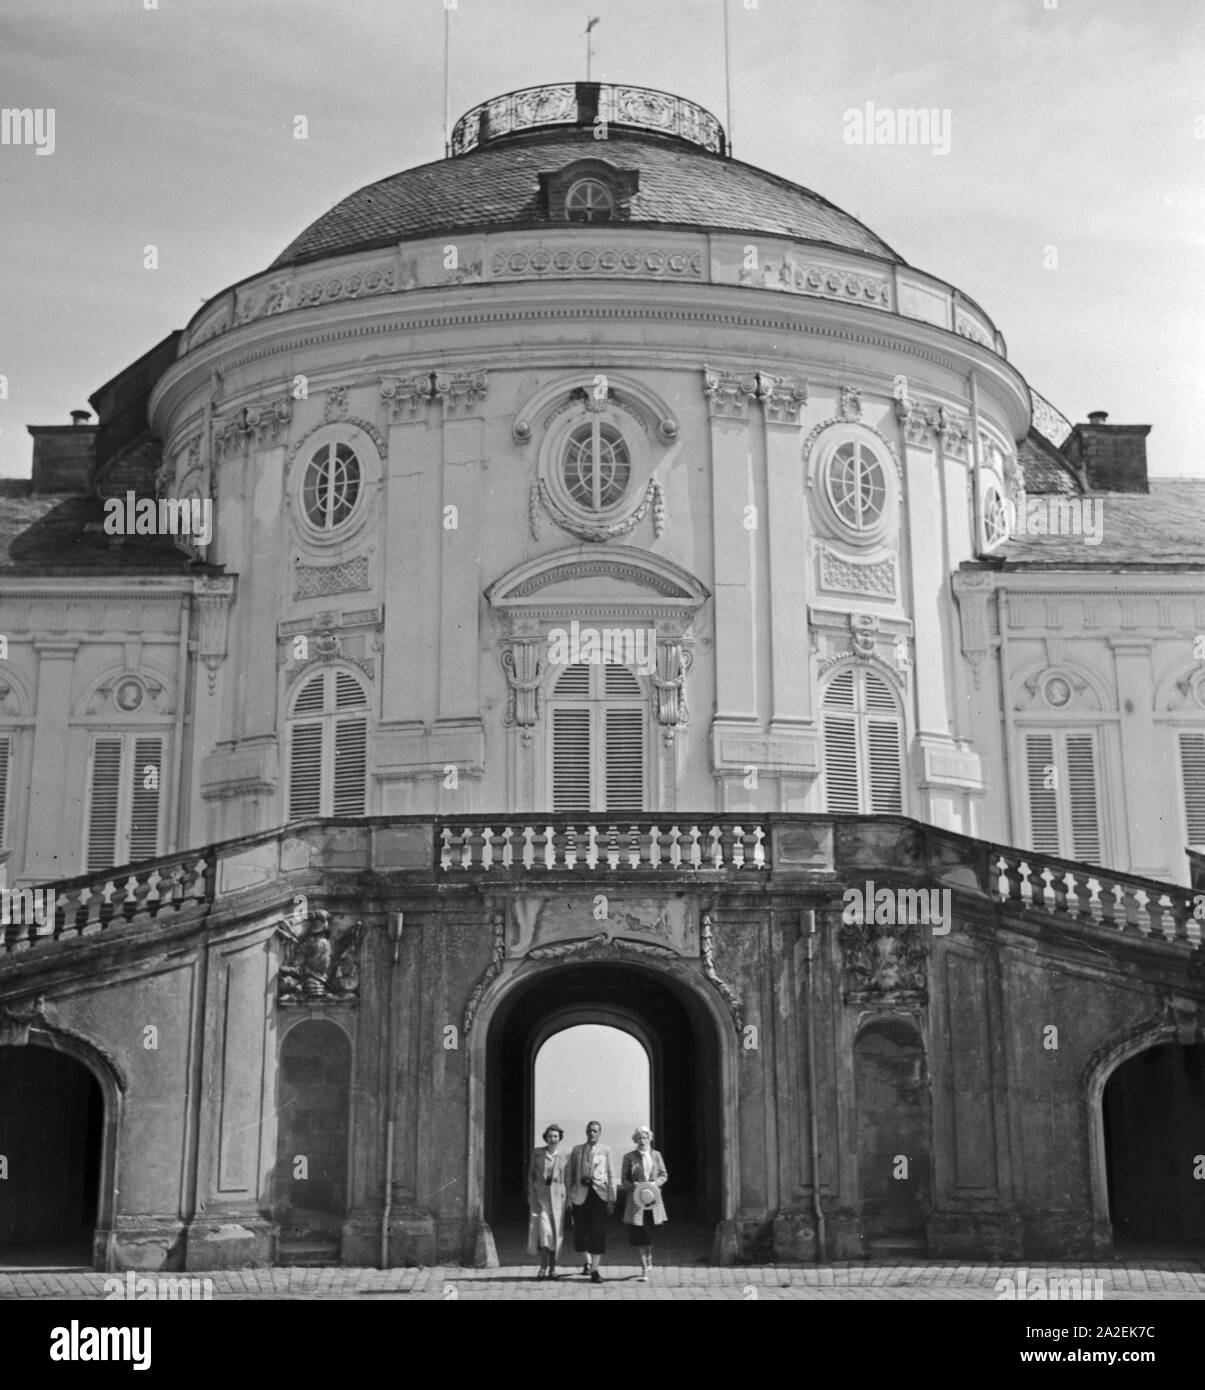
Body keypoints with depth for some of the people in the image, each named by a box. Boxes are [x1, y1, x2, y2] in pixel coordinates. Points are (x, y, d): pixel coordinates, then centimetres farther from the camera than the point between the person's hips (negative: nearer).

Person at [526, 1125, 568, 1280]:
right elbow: (531, 1175, 8)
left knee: (556, 1232, 2)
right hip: (540, 1195, -1)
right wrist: (531, 1195, -1)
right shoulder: (537, 1154, 5)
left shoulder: (563, 1158, 6)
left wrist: (567, 1200, 1)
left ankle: (552, 1268, 11)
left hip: (557, 1196, 1)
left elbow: (567, 1180, 8)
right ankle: (543, 1267, -9)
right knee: (543, 1230, -14)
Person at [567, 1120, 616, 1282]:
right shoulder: (577, 1150, 7)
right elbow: (570, 1174, 8)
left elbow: (611, 1175, 3)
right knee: (580, 1232, 4)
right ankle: (588, 1260, 31)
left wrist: (611, 1199, -2)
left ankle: (594, 1269, 5)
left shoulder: (605, 1151, 5)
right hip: (581, 1194, 1)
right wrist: (569, 1197, 4)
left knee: (598, 1232, -4)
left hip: (599, 1194, -1)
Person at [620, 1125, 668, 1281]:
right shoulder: (629, 1157, 2)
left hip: (653, 1200, 2)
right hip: (636, 1200, -2)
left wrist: (654, 1184, -9)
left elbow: (664, 1175, 9)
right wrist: (635, 1187, -15)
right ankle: (644, 1269, 0)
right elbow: (624, 1179, 3)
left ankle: (648, 1262, 33)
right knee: (639, 1236, -5)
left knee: (649, 1233, 7)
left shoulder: (656, 1155, 7)